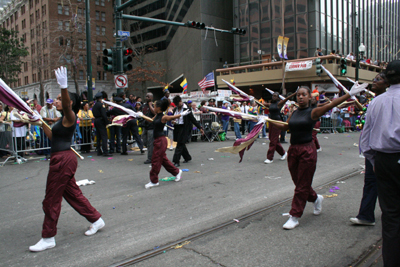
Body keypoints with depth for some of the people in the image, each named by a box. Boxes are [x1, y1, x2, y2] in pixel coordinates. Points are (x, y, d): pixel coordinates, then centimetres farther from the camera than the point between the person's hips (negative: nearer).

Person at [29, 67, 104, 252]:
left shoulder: (69, 117, -12)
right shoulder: (64, 120, 16)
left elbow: (67, 105, -36)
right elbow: (53, 137, 26)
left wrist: (64, 87, -51)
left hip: (63, 160, -10)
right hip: (61, 159, 10)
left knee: (51, 200, 1)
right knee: (73, 194, 18)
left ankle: (48, 238, 14)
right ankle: (96, 220, 29)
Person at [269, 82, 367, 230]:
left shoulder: (313, 112, -6)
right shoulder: (294, 113, 9)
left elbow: (331, 104, -20)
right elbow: (285, 126, 26)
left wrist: (350, 94, -29)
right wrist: (268, 120, 30)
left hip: (307, 151, -6)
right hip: (293, 150, 6)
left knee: (302, 186, 2)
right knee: (299, 183, 15)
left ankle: (294, 217, 11)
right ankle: (316, 198, 44)